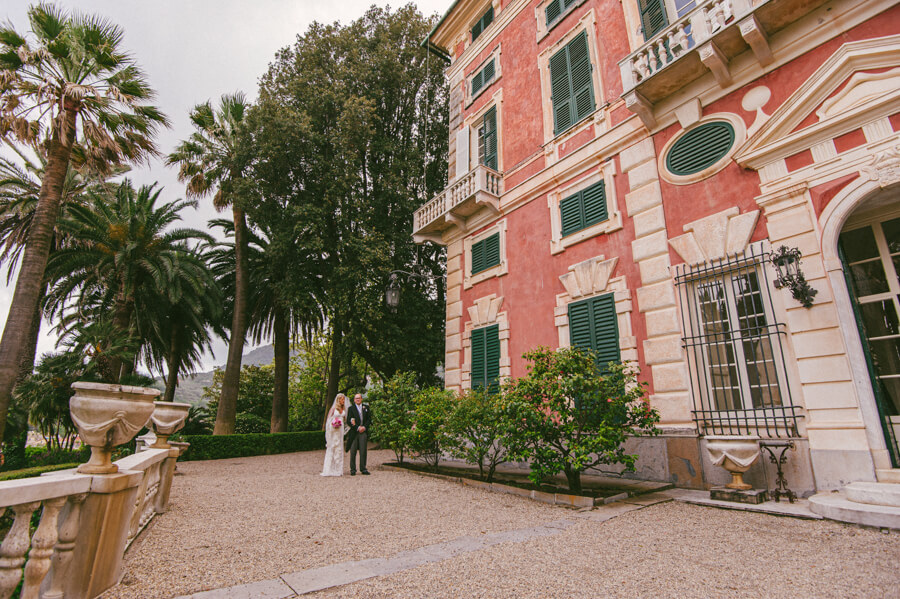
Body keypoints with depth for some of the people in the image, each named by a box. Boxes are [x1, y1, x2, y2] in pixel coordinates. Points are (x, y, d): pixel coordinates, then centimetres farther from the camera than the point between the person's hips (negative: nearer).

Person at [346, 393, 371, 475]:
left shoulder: (366, 407, 13)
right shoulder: (351, 408, 5)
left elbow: (369, 419, 11)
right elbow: (348, 420, -3)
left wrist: (364, 427, -6)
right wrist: (357, 428, -10)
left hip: (363, 432, 2)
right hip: (354, 433, -2)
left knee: (363, 451, 2)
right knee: (353, 452, 1)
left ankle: (363, 469, 8)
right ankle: (353, 469, 8)